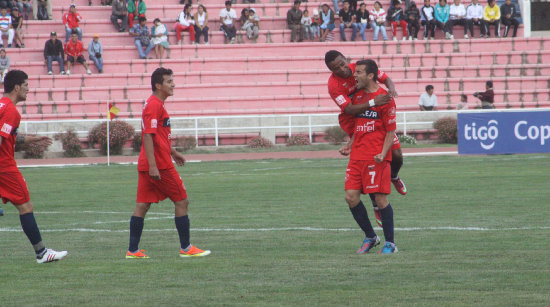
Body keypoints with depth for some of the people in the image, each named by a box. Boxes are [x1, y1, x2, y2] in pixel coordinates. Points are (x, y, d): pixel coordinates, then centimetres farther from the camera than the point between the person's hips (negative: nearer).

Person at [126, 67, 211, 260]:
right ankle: (186, 249, 4)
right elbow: (148, 136, -22)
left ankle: (133, 250, 5)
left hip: (148, 165, 10)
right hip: (160, 165, -10)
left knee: (142, 206, 6)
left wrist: (173, 153, 35)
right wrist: (152, 165, -26)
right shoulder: (155, 106, -15)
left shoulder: (156, 105, 17)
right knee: (182, 201, -1)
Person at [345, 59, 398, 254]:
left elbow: (391, 131, -6)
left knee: (380, 199, -7)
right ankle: (370, 237, 16)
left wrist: (383, 153, -17)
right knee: (351, 197, 0)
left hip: (376, 158, -7)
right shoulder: (357, 96, 14)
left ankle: (390, 243, 3)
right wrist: (350, 146, 17)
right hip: (357, 156, 7)